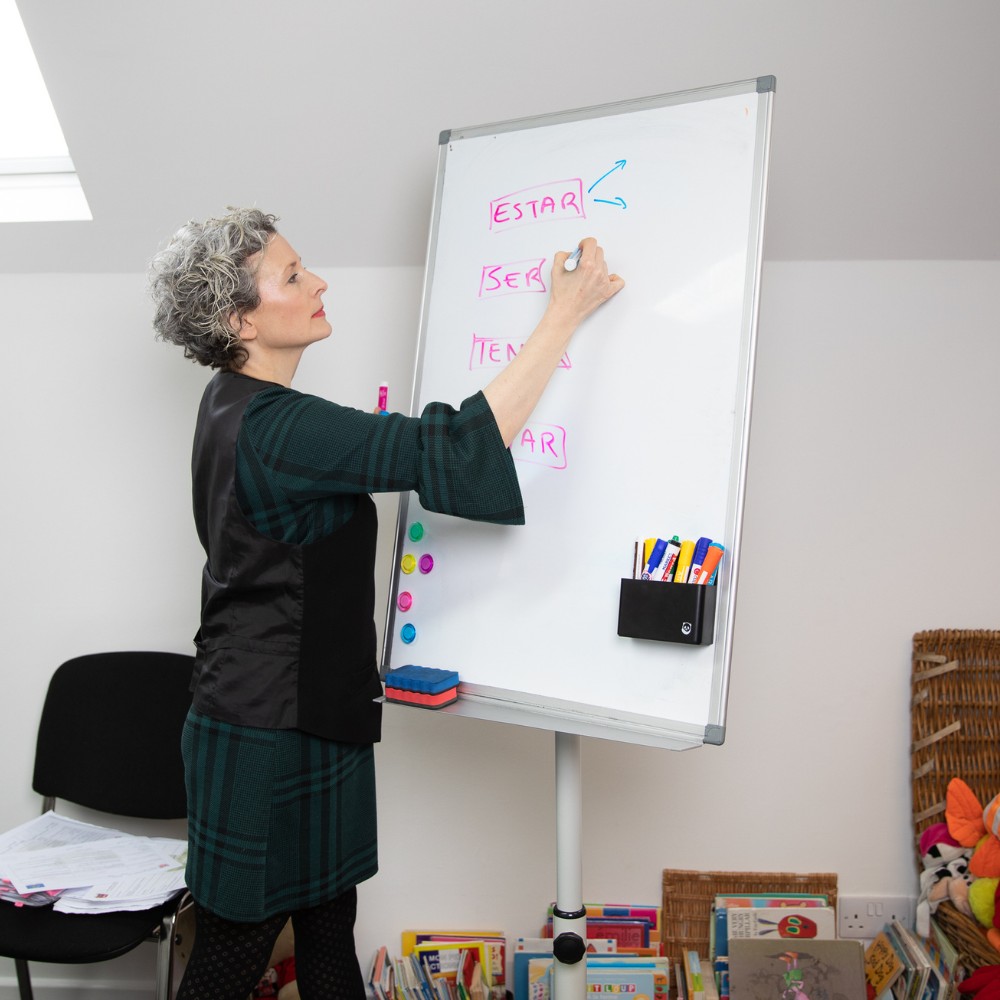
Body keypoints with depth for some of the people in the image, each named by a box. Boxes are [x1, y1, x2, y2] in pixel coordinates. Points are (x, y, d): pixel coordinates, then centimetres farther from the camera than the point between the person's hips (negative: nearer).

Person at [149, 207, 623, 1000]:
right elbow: (455, 451, -30)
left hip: (307, 716, 9)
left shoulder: (236, 403, 7)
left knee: (328, 923, 18)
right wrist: (563, 318, -24)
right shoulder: (272, 427, -25)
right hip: (270, 733, -9)